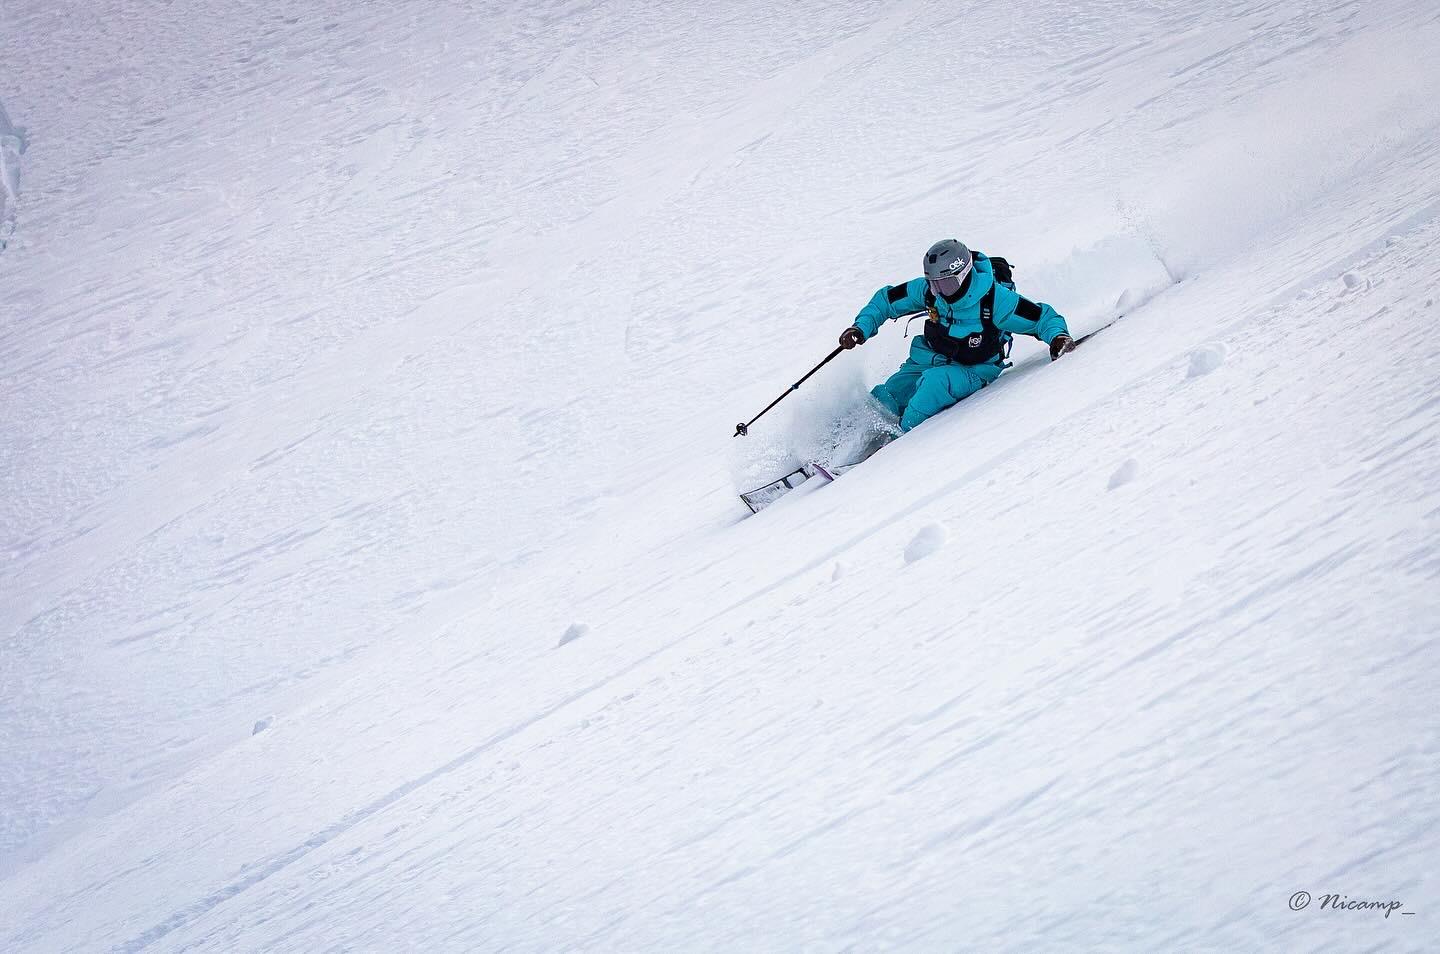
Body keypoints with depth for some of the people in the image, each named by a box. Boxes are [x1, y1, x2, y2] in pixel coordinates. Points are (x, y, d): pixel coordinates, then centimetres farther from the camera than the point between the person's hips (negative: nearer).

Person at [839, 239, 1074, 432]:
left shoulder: (995, 298, -23)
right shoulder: (926, 289, -12)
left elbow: (1043, 316, -14)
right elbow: (886, 299, 4)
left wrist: (1058, 336, -34)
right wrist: (861, 327, -8)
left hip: (973, 371, -4)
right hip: (927, 360, 4)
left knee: (936, 380, -37)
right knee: (884, 399, -18)